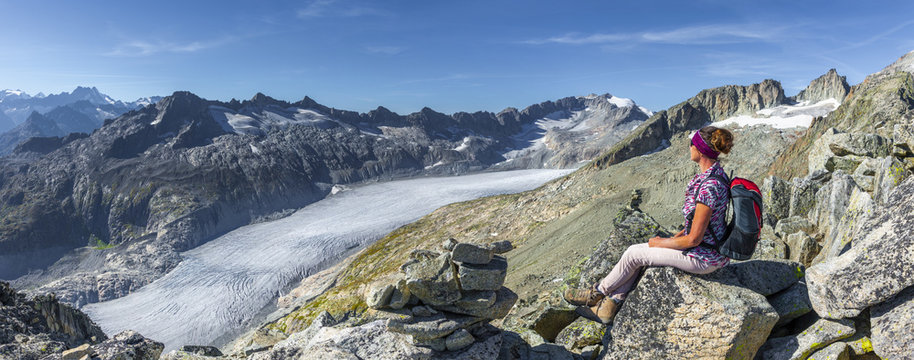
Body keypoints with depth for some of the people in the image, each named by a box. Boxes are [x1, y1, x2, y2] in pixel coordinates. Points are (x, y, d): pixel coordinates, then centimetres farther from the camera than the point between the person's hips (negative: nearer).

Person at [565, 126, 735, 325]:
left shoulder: (710, 187, -29)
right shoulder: (714, 173, 4)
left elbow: (694, 239, -26)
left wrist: (660, 243, -10)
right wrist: (677, 236, 10)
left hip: (702, 258, -9)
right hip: (707, 247, 9)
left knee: (633, 254, -3)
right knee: (636, 251, 7)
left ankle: (597, 293, 20)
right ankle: (607, 308, 11)